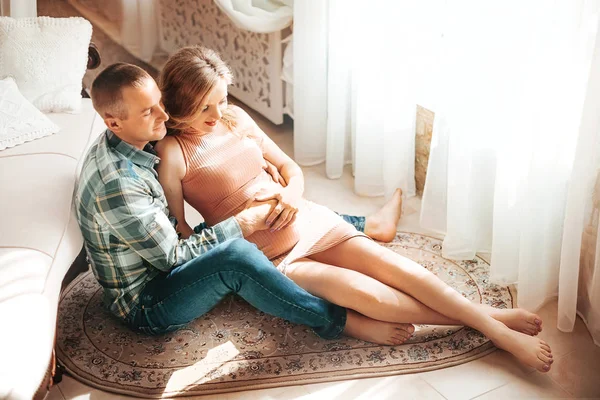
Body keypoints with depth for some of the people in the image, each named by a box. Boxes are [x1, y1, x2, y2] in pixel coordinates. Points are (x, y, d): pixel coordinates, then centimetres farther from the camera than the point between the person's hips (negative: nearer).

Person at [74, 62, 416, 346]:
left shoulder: (132, 142, -3)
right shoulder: (117, 183, -32)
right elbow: (172, 256, -25)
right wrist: (243, 223, -22)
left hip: (163, 265, 9)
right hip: (145, 306, -9)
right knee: (236, 256, -35)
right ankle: (338, 321, -22)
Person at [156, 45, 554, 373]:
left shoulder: (236, 117, 4)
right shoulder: (173, 152, -11)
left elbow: (292, 169, 13)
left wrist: (291, 194, -9)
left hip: (305, 219, 6)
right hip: (264, 255, -5)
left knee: (396, 267, -14)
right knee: (362, 292, -24)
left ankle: (491, 318, -11)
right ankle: (489, 325, -17)